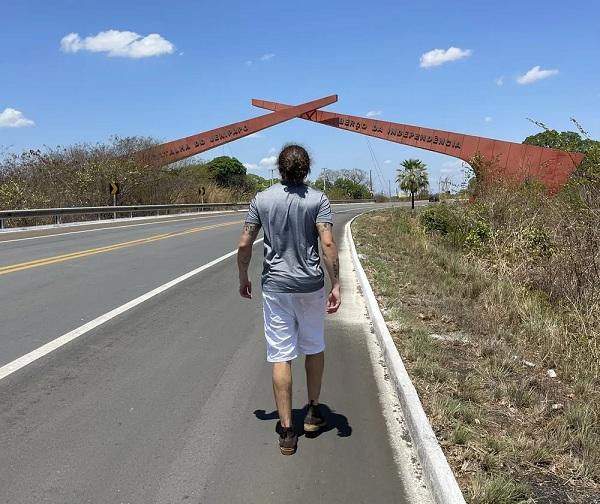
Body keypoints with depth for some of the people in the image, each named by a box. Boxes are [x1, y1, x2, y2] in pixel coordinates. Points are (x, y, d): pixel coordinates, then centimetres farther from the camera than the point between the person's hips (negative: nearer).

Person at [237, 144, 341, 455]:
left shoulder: (261, 200, 0)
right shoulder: (318, 200, -5)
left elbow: (244, 245, -1)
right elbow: (328, 244, -15)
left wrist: (243, 279, 13)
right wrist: (336, 285, -11)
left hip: (275, 286, 0)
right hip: (311, 285, 0)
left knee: (281, 356, 2)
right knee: (314, 348, 20)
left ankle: (286, 431, 5)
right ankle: (313, 411, 32)